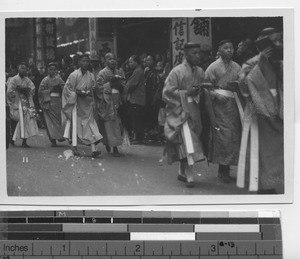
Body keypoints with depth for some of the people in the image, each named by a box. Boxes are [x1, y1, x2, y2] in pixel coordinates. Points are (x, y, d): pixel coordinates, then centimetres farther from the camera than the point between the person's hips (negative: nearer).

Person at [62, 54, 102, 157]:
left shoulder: (91, 76, 4)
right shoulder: (74, 75, -7)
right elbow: (67, 89, -5)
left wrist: (87, 93, -9)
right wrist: (77, 93, -16)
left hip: (87, 104, 3)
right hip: (75, 102, -3)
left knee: (90, 124, -6)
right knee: (75, 124, -5)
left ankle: (93, 149, -15)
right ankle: (74, 147, 2)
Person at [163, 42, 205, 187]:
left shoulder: (200, 72, 8)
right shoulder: (177, 72, -9)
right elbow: (168, 92, -10)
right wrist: (187, 93, -15)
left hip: (194, 110, 6)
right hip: (180, 111, -6)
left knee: (186, 144, 12)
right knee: (187, 142, -17)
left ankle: (182, 172, 26)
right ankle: (189, 175, -14)